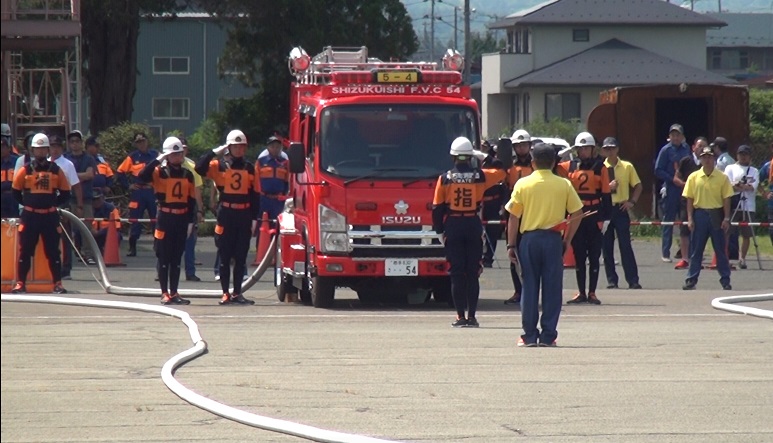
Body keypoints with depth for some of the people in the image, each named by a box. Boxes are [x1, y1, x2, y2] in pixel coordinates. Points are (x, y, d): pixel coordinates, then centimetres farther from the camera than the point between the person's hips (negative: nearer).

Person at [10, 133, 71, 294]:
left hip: (50, 216, 0)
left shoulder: (56, 170, 4)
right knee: (25, 250, 1)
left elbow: (65, 193, 10)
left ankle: (58, 284, 6)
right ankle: (21, 283, 6)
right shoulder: (25, 170, 1)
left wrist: (53, 203, 4)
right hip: (30, 216, 0)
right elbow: (16, 191, 9)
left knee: (53, 251, 2)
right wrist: (27, 203, 6)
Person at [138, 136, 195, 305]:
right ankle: (165, 293, 4)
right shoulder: (160, 172, -3)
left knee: (177, 258, 8)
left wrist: (190, 221, 7)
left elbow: (191, 200, 12)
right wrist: (158, 160, -21)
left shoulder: (187, 175, 10)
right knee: (164, 257, 0)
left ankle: (174, 293, 13)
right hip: (165, 218, -4)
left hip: (181, 219, 4)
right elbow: (142, 176, -22)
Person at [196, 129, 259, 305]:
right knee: (225, 256, 0)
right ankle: (225, 293, 4)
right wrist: (215, 152, -12)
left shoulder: (250, 168, 9)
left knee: (241, 256, 5)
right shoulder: (219, 166, 2)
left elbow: (255, 195, 9)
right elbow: (199, 168, -15)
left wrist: (254, 218, 3)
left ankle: (237, 293, 11)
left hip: (244, 215, 2)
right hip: (226, 214, -2)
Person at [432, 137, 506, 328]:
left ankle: (461, 316, -1)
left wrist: (439, 229, 9)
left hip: (453, 226, -1)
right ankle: (471, 316, 2)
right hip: (473, 225, 1)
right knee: (473, 272, 5)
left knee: (457, 273, 2)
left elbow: (437, 208, -1)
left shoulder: (445, 179, -4)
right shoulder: (480, 177, -3)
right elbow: (502, 172, 16)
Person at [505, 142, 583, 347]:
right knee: (552, 288, 4)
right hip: (553, 239, 0)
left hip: (529, 238, 0)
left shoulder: (523, 184, -2)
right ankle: (548, 336, 3)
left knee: (529, 287, 5)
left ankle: (529, 336, 5)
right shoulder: (564, 185, 0)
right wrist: (567, 241, 11)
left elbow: (513, 217, -2)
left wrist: (511, 245, 4)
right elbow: (577, 213, 2)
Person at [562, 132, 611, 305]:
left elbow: (606, 194, 0)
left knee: (594, 256, 2)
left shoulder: (600, 167, 1)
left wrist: (606, 218, -4)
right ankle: (581, 292, 12)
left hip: (595, 216, -2)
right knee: (578, 256, 6)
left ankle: (592, 293, 6)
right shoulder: (569, 167, 6)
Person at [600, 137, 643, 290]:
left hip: (621, 209, -1)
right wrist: (607, 187, -16)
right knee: (606, 247, 3)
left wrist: (632, 201, -4)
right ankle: (611, 280, 10)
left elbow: (638, 186, 9)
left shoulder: (627, 167, 3)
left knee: (625, 245, -5)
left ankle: (633, 280, -3)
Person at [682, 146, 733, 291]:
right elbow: (689, 199, 4)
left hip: (716, 215, -1)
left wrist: (726, 218, -6)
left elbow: (726, 199, 1)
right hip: (699, 214, 1)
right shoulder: (694, 177, 3)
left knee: (720, 249, 3)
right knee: (696, 250, 4)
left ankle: (725, 280, 8)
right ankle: (691, 280, 8)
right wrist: (690, 219, -2)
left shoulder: (722, 177, 0)